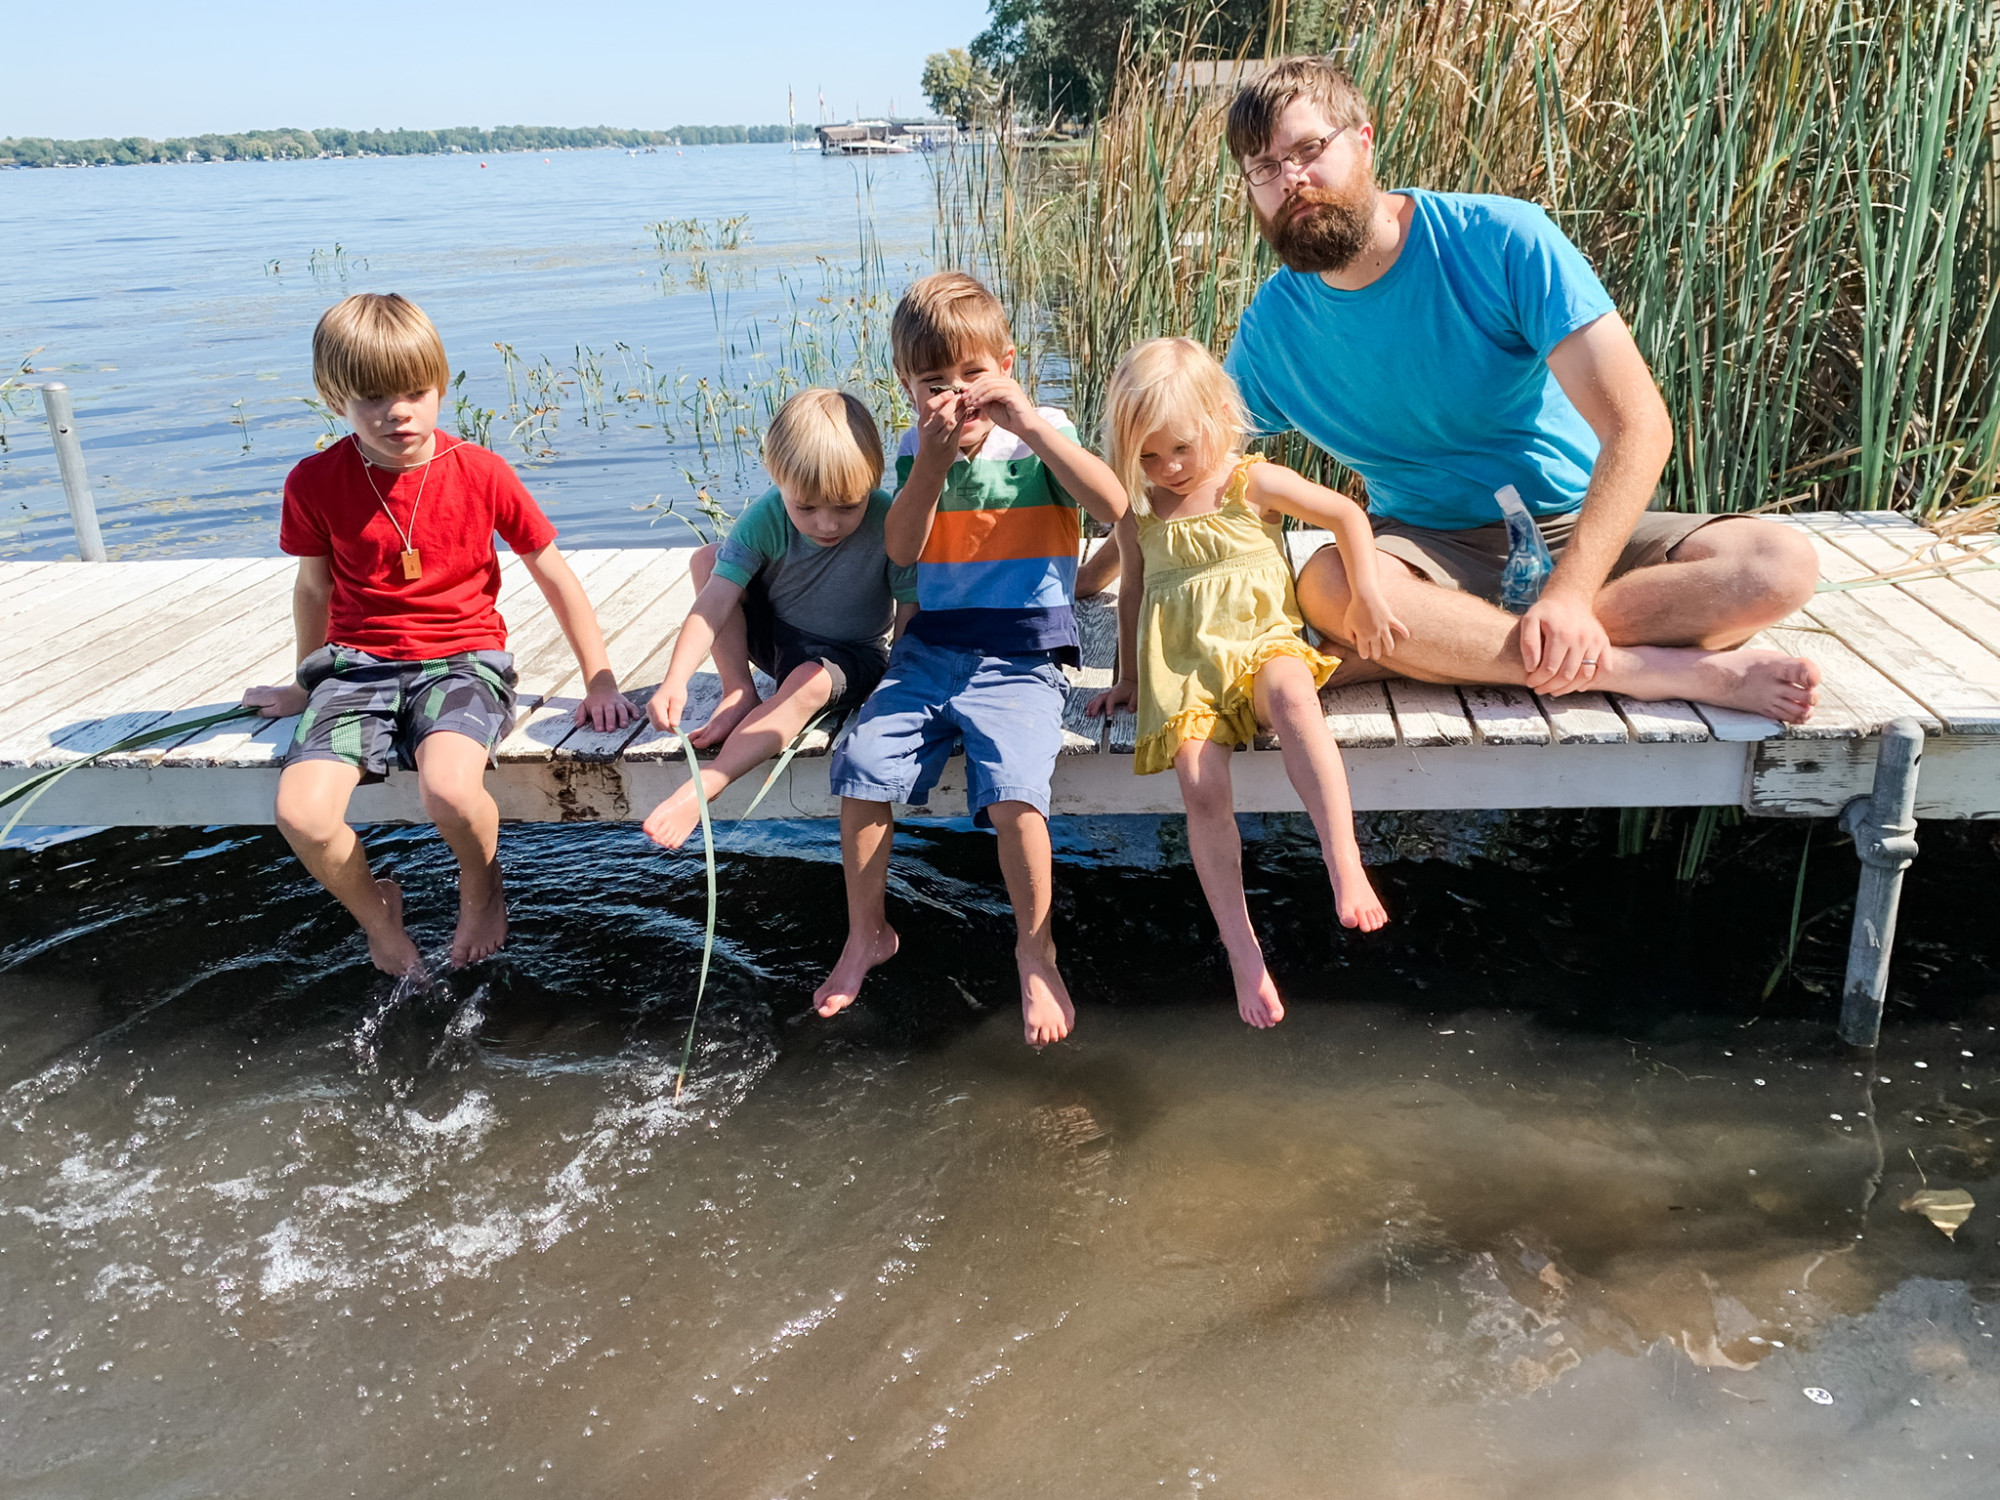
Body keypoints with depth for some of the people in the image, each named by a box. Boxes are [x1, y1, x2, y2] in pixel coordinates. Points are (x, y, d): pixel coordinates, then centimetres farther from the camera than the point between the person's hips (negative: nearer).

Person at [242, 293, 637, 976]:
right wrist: (307, 683, 28)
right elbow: (314, 587, 17)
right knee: (302, 815, -24)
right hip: (356, 664, 2)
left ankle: (482, 886, 3)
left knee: (450, 791, -35)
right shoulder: (315, 483, 0)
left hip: (461, 657, -2)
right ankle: (375, 912, 11)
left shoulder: (480, 472, -3)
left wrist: (600, 683, 2)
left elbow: (554, 574, 4)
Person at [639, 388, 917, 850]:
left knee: (808, 684, -38)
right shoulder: (766, 518, -22)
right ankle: (739, 691, -10)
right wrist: (675, 682, -40)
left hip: (850, 655, -3)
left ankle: (699, 790, -42)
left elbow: (913, 620, -20)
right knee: (708, 558, -14)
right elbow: (714, 604, -28)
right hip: (775, 635, 4)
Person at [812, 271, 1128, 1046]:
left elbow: (1113, 505, -20)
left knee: (1014, 790, -25)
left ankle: (1035, 951, 0)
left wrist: (1027, 420, -26)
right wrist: (932, 464, -17)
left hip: (1021, 659, -4)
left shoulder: (1040, 435, -2)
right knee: (863, 769, -11)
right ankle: (866, 934, 13)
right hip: (929, 651, 4)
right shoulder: (916, 448, 8)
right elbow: (901, 548, -4)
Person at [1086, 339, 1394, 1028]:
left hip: (1260, 638, -2)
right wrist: (1127, 678, 26)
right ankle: (1242, 952, -21)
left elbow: (1347, 514, 12)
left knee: (1291, 694, -39)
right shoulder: (1140, 511, 12)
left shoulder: (1254, 483, 4)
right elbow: (1132, 590, 24)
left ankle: (1345, 867, -47)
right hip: (1181, 666, 2)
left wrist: (1368, 599, 6)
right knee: (1200, 786, -23)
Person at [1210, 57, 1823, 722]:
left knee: (1780, 562, -25)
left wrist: (1568, 591, -29)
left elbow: (1638, 425, -18)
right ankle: (1678, 672, -28)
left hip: (1578, 532, 1)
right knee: (1329, 585, -35)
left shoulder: (1501, 239, -12)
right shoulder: (1272, 325, -3)